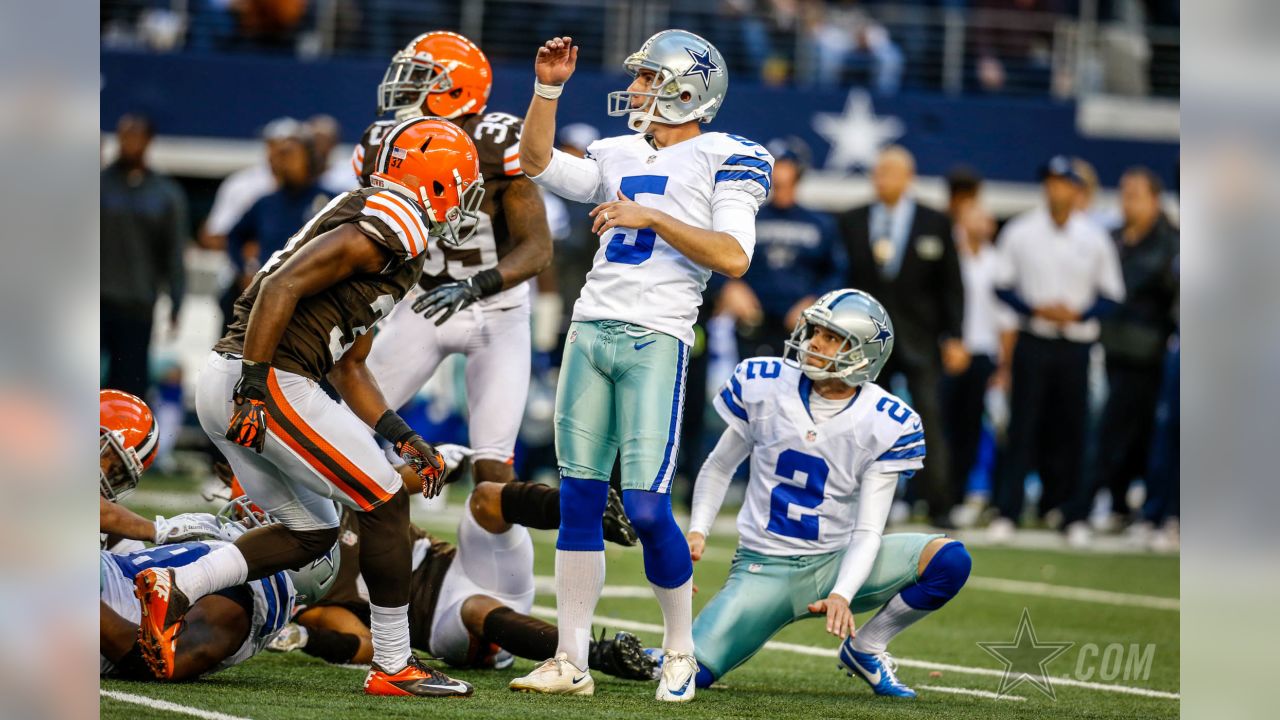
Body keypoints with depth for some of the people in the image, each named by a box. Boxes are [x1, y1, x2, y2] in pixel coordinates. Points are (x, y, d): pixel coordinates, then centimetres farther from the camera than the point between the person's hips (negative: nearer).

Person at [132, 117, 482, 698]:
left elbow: (349, 368, 26)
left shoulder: (378, 233, 24)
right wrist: (254, 386, -22)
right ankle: (393, 666, 7)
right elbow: (282, 287, -19)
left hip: (222, 385, 10)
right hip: (268, 383, -10)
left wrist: (403, 437, 19)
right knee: (385, 503, 1)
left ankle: (173, 588, 4)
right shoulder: (390, 228, -9)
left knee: (311, 532, 17)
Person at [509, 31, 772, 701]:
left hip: (656, 342, -6)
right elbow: (537, 163, 10)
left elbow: (733, 257, -13)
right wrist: (548, 87, 2)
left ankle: (680, 651, 8)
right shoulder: (619, 155, 18)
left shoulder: (725, 158, -1)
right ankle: (570, 663, 9)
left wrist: (651, 217, -16)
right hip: (592, 331, 6)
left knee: (647, 509, -12)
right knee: (578, 504, 4)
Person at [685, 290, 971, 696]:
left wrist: (842, 595, -30)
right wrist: (697, 532, -7)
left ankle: (864, 649, 0)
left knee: (949, 560, -23)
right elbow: (719, 468, 9)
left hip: (836, 564, 1)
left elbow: (868, 530, -13)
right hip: (763, 568, -1)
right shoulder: (761, 384, -6)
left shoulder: (887, 424, -11)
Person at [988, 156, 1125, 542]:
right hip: (1033, 342, -1)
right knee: (1022, 428, -6)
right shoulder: (1020, 231, 2)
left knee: (1068, 431, 4)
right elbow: (1003, 286, 3)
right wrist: (1036, 309, -12)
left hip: (1076, 345, 2)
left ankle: (1059, 507, 16)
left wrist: (1078, 313, -11)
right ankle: (1006, 513, -8)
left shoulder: (1094, 238, 5)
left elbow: (1112, 295, 7)